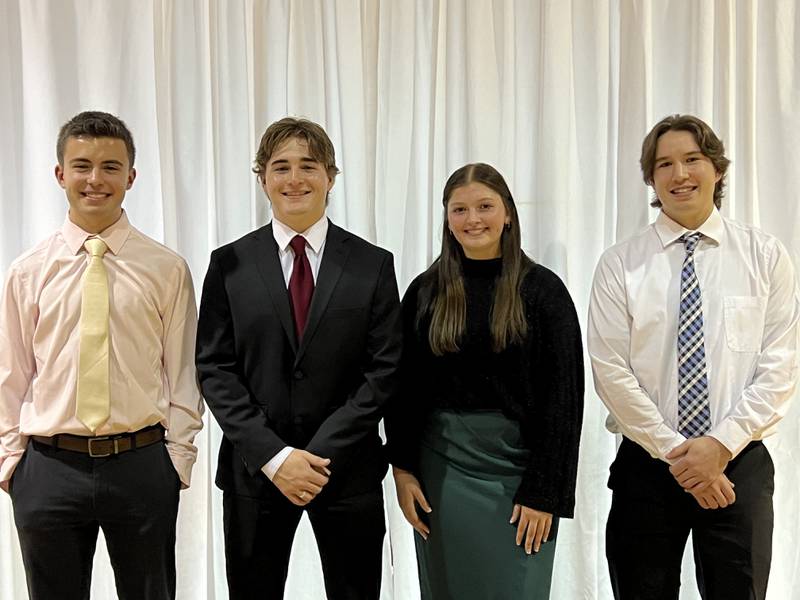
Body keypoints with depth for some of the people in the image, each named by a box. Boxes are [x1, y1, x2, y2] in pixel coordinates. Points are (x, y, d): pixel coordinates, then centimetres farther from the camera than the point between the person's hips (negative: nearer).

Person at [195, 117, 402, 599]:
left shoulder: (373, 264, 0)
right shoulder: (230, 264, 1)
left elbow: (383, 370, -5)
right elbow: (215, 369, -3)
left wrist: (323, 454, -13)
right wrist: (272, 455, -13)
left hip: (348, 468, 0)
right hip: (255, 469, 1)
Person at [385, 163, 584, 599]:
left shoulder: (542, 290, -5)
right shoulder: (425, 291, 3)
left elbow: (562, 396, -7)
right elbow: (403, 388, 6)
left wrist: (544, 492, -10)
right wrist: (402, 467, 0)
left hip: (517, 464, -2)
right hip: (441, 465, 3)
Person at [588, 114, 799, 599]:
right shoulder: (621, 263, -1)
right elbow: (611, 371, -7)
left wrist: (722, 444, -12)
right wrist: (675, 453, -11)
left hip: (740, 463, 0)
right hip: (646, 465, 0)